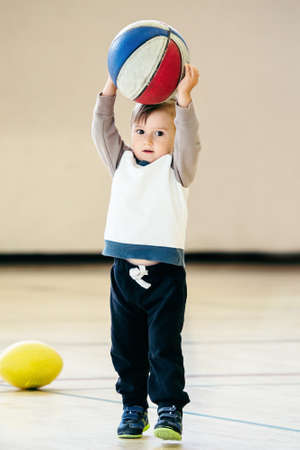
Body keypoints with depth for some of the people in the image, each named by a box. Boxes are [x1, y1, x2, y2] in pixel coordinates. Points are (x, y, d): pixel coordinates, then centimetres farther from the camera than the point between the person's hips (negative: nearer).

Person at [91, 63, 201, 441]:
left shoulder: (176, 169, -1)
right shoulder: (122, 163, 9)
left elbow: (189, 141, -18)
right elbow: (102, 131, 0)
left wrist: (183, 98, -30)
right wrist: (110, 90, -12)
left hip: (165, 276, -4)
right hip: (124, 273, 4)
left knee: (165, 348, -5)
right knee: (126, 349, 9)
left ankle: (169, 410, 3)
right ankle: (133, 408, 21)